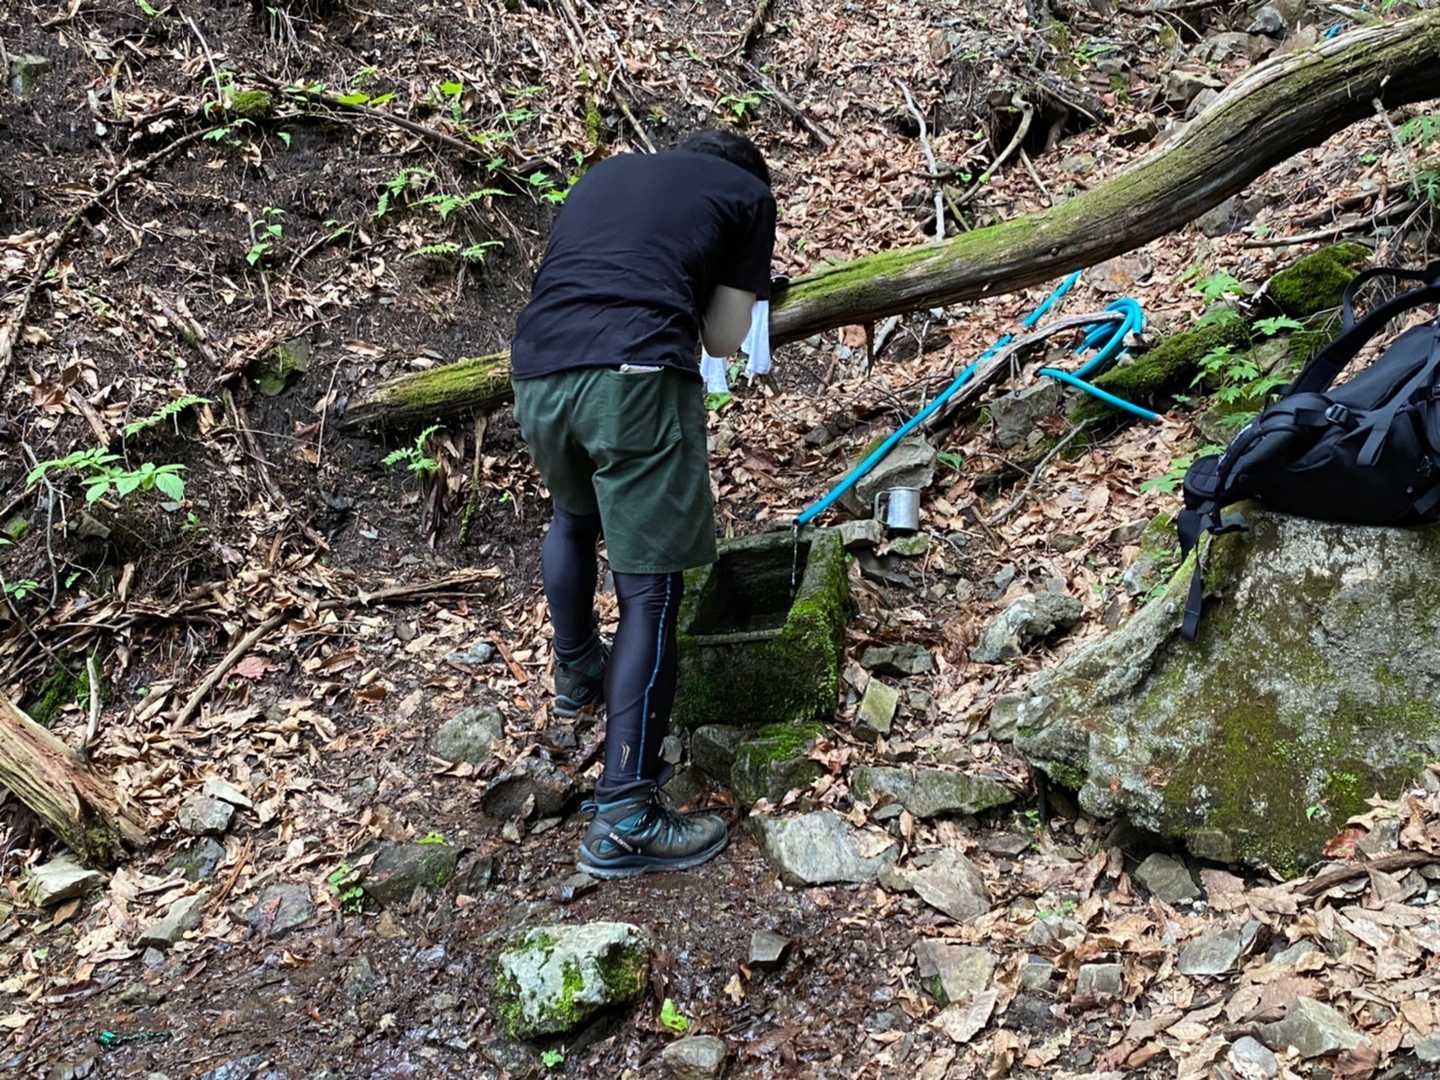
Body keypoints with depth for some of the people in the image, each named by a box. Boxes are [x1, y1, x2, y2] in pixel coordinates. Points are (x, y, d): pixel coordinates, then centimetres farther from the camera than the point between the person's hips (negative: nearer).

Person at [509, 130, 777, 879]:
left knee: (574, 516, 33)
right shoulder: (749, 193, 19)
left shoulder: (605, 173, 32)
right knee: (649, 592, -2)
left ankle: (576, 675, 49)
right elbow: (724, 341, 17)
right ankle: (624, 821, -4)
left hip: (537, 372, 5)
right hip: (636, 377, -5)